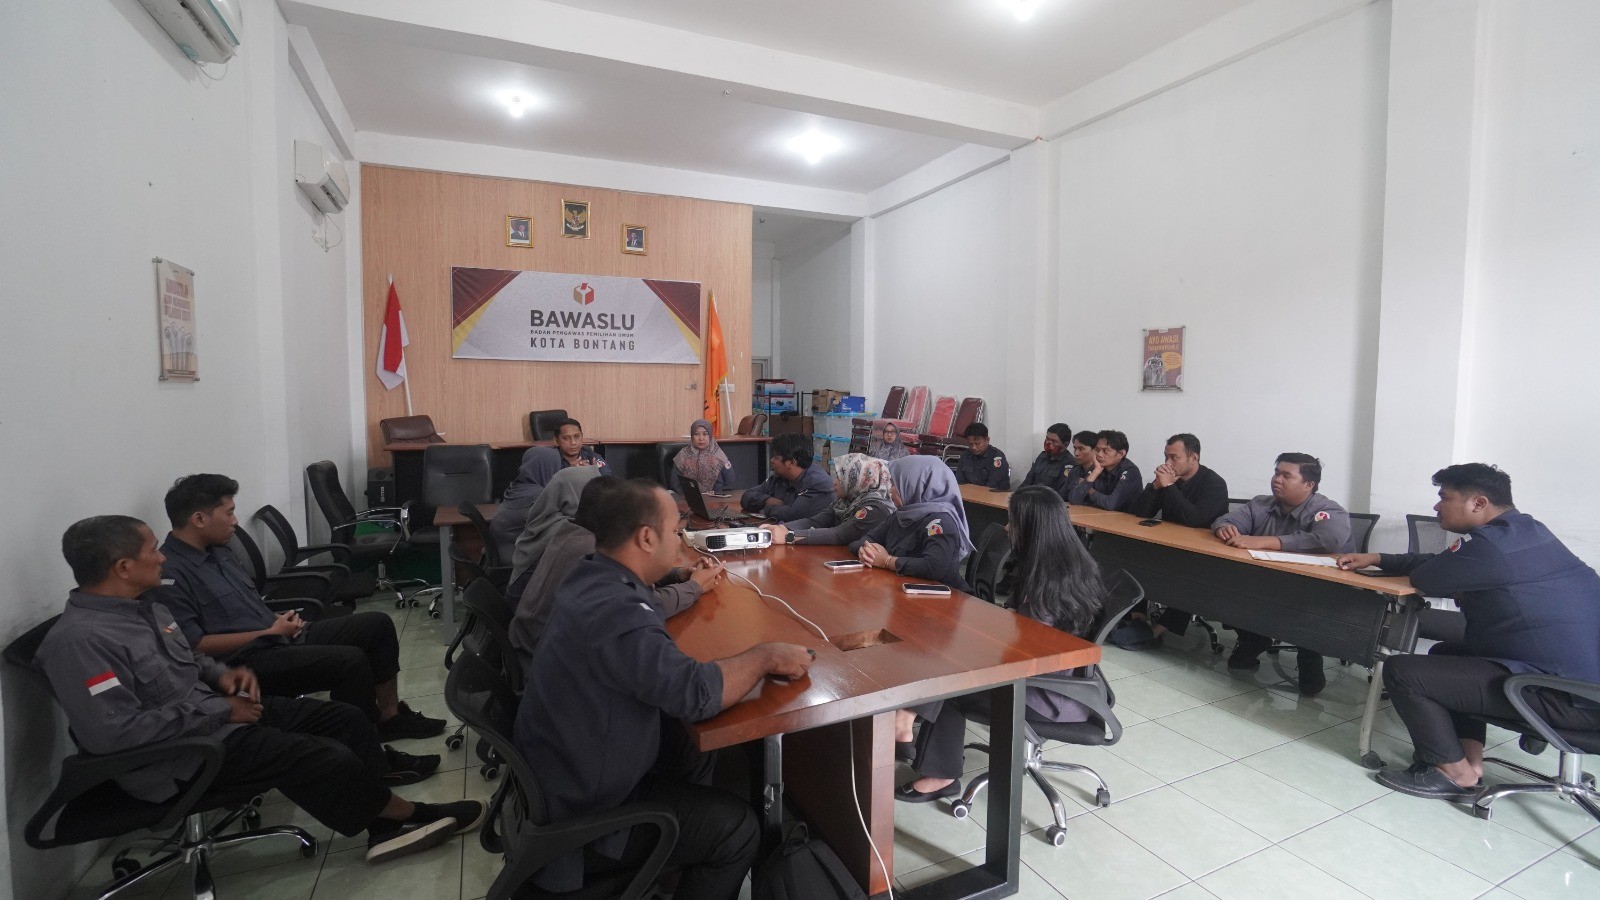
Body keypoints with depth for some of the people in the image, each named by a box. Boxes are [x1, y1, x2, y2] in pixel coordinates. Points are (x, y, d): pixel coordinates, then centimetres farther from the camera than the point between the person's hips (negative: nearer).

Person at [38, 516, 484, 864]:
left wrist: (222, 675, 0)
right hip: (177, 755, -10)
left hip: (214, 712, 10)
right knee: (329, 760, -19)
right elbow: (113, 732, -29)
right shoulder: (80, 639, -23)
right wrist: (220, 710, -21)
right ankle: (403, 813, 6)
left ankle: (384, 823, 4)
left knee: (345, 718, 0)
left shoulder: (143, 606, 7)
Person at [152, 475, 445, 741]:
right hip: (246, 662, -9)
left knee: (377, 623, 0)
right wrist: (269, 632, -15)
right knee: (350, 661, -28)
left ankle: (391, 715, 8)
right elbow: (195, 645, -20)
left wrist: (278, 620, 2)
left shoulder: (217, 551, 14)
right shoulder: (170, 573, -15)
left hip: (278, 639, 9)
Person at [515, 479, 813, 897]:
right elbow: (695, 692, -38)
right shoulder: (613, 609, -35)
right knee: (736, 826, -4)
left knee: (693, 748, 20)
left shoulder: (590, 576, -4)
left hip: (565, 771, 9)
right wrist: (765, 656, -23)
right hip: (577, 818, -9)